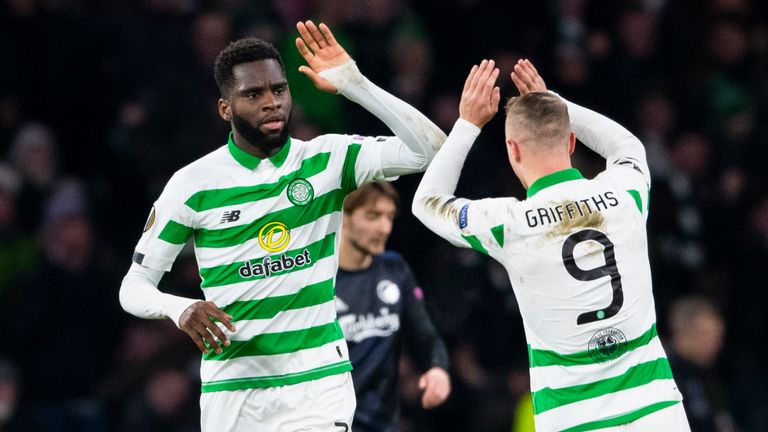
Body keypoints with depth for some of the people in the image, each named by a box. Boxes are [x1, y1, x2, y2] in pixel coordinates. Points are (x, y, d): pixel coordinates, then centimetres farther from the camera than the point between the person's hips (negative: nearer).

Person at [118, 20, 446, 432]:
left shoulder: (327, 160, 0)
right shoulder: (192, 184, -2)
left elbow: (429, 148, -12)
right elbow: (134, 287, 2)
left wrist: (354, 84, -19)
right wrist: (178, 309, -20)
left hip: (316, 381, 0)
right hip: (231, 392, 0)